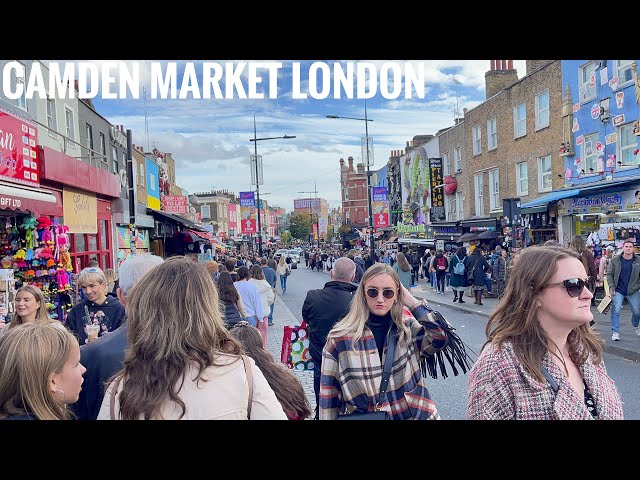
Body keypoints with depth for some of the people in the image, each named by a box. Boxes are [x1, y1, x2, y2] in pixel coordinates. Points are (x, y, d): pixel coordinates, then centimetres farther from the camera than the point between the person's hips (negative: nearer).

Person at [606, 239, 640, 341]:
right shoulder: (615, 260, -2)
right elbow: (609, 274, 1)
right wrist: (611, 287, -8)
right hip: (618, 290, -1)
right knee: (615, 311, -7)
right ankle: (615, 332, 1)